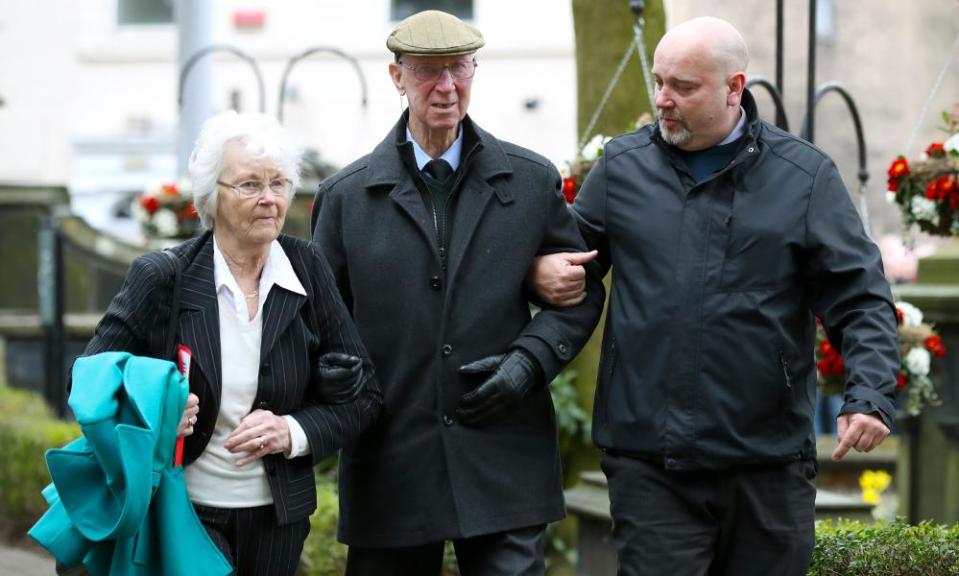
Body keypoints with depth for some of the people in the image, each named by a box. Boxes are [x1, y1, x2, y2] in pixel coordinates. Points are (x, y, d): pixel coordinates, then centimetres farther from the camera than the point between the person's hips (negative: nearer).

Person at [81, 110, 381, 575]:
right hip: (185, 513, -3)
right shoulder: (159, 278, -8)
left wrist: (293, 432, -13)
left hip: (278, 517, 3)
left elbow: (361, 395, 4)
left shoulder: (307, 269, -1)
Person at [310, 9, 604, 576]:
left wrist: (530, 359, -5)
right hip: (390, 470, 0)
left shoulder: (533, 180, 6)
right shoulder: (346, 195, 5)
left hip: (504, 463, 0)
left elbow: (581, 290, 11)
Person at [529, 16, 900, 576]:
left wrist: (871, 396, -14)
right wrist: (540, 269, -4)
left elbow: (861, 299, 0)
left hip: (769, 462, 0)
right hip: (649, 461, 0)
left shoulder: (805, 175, 1)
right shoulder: (622, 166, 7)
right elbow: (570, 254, 20)